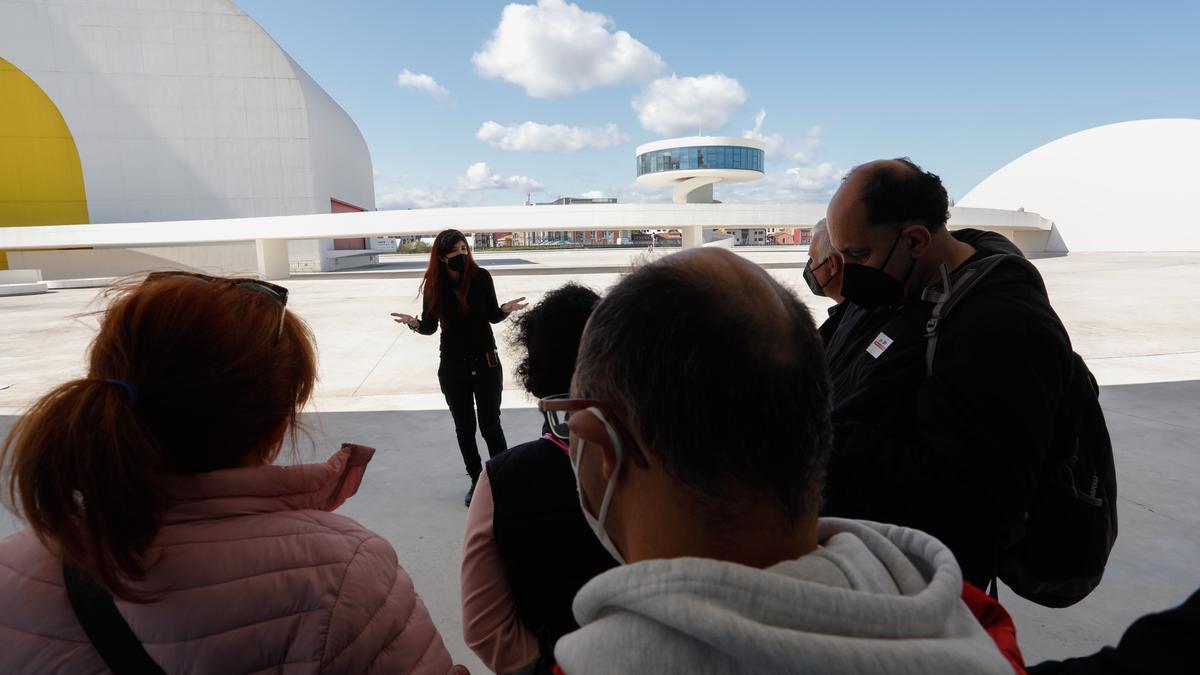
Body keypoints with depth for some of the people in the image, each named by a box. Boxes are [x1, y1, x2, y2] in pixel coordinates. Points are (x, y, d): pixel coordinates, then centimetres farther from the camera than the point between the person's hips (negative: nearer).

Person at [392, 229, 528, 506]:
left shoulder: (481, 277, -9)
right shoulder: (434, 285, -6)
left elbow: (492, 316, 1)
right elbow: (430, 326, 1)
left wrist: (505, 309, -20)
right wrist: (415, 323, -21)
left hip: (486, 361, -2)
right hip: (453, 365, 2)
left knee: (490, 425, 1)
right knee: (464, 427, 11)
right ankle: (476, 480, 27)